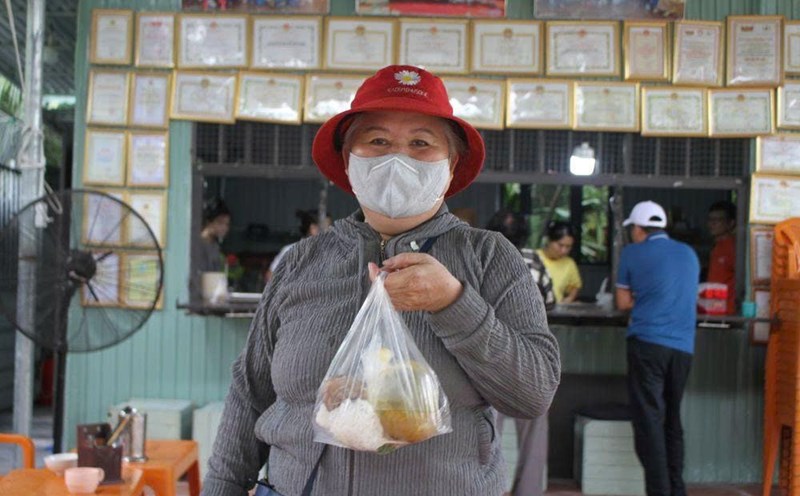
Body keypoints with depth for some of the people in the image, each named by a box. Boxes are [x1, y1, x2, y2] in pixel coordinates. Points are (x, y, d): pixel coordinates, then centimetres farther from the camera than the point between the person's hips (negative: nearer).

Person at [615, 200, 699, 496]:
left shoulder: (633, 253, 0)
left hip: (648, 343, -5)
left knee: (650, 421, -2)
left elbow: (623, 303, 4)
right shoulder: (689, 254, 14)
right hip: (683, 347, 5)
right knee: (672, 420, 15)